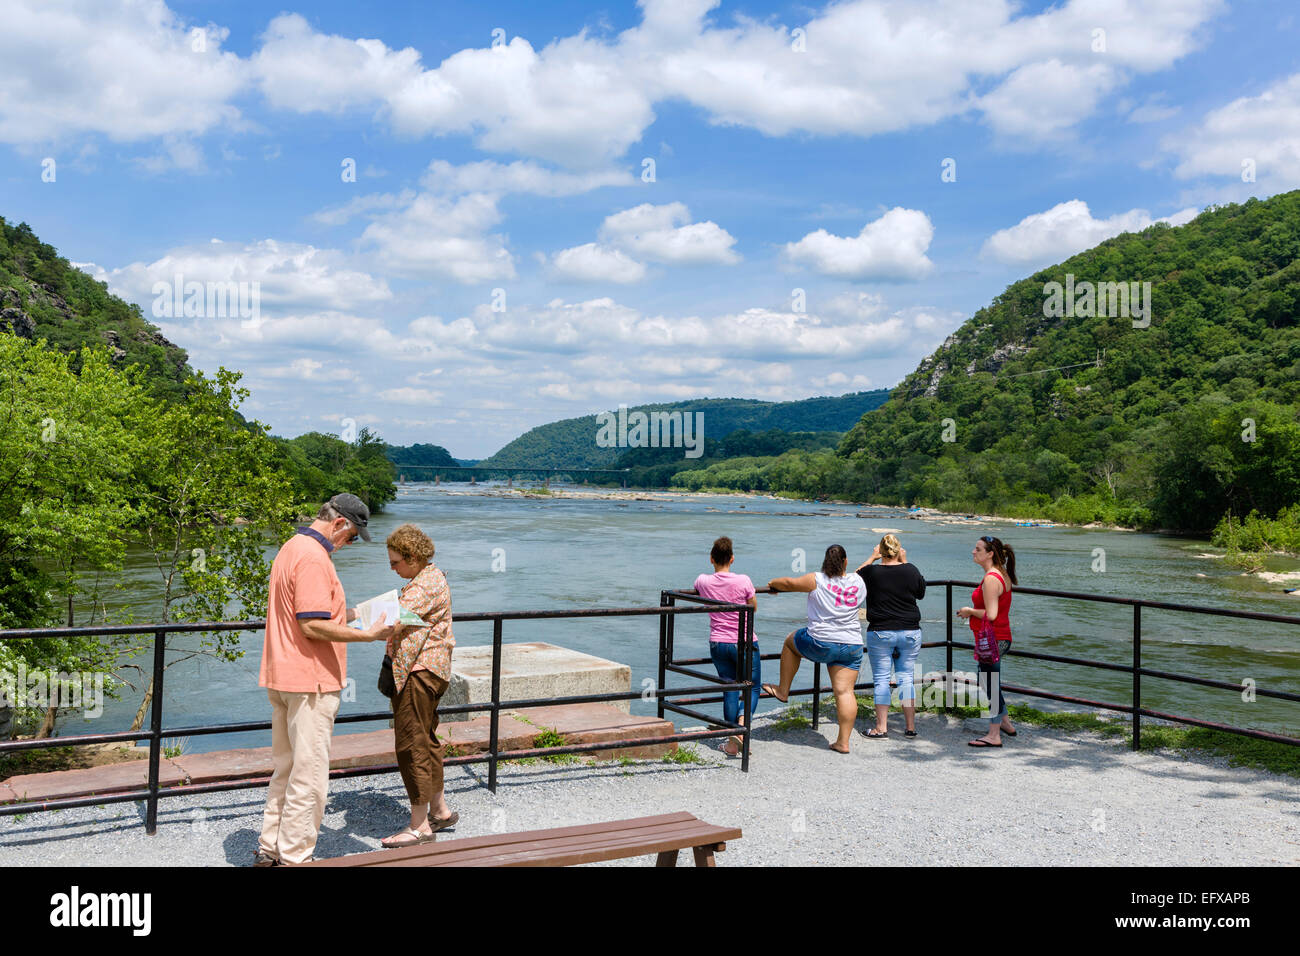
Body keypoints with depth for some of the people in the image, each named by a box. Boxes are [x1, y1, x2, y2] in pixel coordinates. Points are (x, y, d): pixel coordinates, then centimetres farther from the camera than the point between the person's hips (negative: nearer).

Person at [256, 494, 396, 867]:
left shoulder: (291, 548, 15)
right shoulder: (314, 558, -18)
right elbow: (313, 626, -23)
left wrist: (352, 613, 17)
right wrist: (370, 635, -20)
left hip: (282, 677, 10)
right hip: (310, 682, -10)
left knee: (285, 767, 18)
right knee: (309, 774, 0)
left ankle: (270, 849, 27)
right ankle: (294, 856, 8)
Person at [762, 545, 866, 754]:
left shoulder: (817, 580, -7)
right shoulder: (858, 582, 6)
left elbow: (789, 583, 4)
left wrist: (773, 583, 24)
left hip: (820, 643, -3)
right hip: (852, 646, 3)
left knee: (791, 641, 26)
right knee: (845, 691, 3)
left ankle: (783, 690, 34)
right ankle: (843, 741, 1)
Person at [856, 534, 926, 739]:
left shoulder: (871, 572, -9)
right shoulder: (910, 570, -4)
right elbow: (921, 593, 14)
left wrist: (872, 558, 12)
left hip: (880, 633, -2)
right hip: (910, 632, 2)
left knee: (881, 679, 4)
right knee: (906, 678, 10)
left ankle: (881, 728, 5)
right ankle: (910, 727, 12)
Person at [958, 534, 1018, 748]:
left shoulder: (991, 579, -21)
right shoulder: (1001, 574, 11)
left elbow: (990, 615, -26)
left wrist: (970, 611, -11)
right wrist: (974, 611, 13)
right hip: (1001, 637, 10)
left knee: (991, 685, -1)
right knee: (990, 683, 24)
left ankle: (994, 735, 7)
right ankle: (1005, 723, 36)